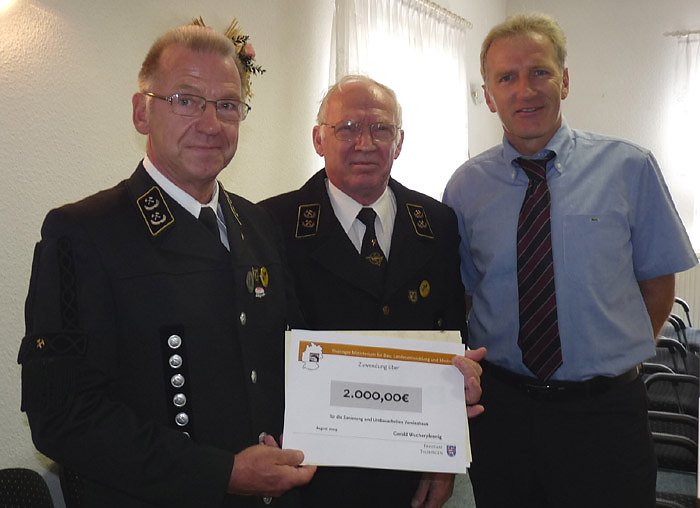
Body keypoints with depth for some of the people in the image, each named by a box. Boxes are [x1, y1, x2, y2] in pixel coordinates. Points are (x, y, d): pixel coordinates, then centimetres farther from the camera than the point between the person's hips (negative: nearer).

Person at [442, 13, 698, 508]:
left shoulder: (629, 167, -5)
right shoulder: (466, 186, -1)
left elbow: (657, 279, 4)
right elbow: (456, 295, 4)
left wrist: (620, 359, 3)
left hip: (605, 410, -1)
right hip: (499, 406, 2)